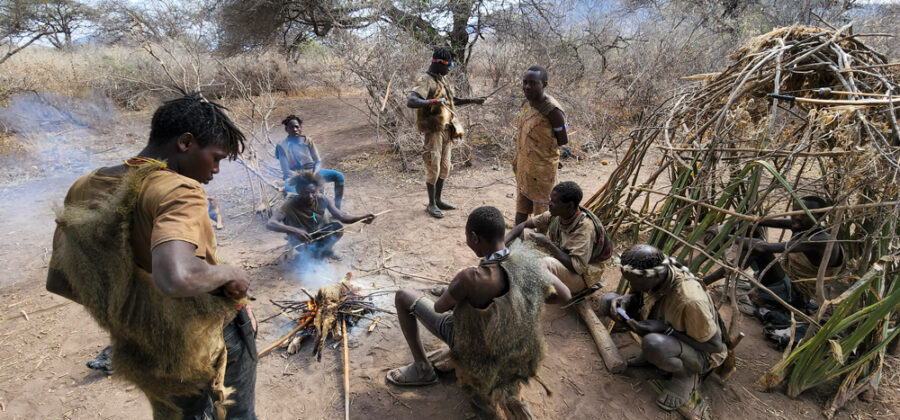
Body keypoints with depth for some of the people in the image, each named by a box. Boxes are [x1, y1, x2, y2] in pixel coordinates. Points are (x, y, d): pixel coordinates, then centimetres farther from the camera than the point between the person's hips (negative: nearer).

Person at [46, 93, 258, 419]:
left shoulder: (85, 190, -3)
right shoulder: (178, 191, -27)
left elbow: (59, 281, 5)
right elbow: (175, 277, -45)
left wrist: (125, 312, 12)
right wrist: (229, 273, -26)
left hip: (140, 353, 7)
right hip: (210, 342, -6)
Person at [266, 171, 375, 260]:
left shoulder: (322, 200, -20)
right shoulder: (291, 205, -29)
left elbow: (342, 217, -15)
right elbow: (270, 224, -42)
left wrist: (361, 219, -34)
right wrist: (294, 231, -59)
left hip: (320, 235, 2)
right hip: (302, 240, -2)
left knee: (338, 227, -25)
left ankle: (318, 251, -5)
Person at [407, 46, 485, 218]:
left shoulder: (442, 80, 13)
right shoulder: (425, 80, -14)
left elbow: (452, 100, 27)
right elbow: (410, 101, -28)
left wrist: (472, 101, 15)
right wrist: (431, 102, -44)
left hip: (447, 131, 8)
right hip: (434, 131, -8)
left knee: (444, 168, 14)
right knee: (433, 169, -1)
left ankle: (438, 200, 26)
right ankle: (431, 204, 12)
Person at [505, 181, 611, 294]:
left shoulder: (584, 227, -28)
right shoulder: (555, 214, -8)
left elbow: (578, 267, -31)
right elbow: (525, 225, 0)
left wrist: (548, 244, -31)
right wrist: (503, 243, -16)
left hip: (582, 275, -7)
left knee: (547, 263, -37)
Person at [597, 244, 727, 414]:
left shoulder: (690, 300, -38)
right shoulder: (652, 271, -19)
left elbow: (715, 345, -24)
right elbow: (637, 295, 4)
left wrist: (665, 329, -32)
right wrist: (625, 300, -21)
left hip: (701, 354, -6)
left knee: (652, 344, -42)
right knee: (607, 301, -10)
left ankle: (686, 374, -8)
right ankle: (650, 352, 5)